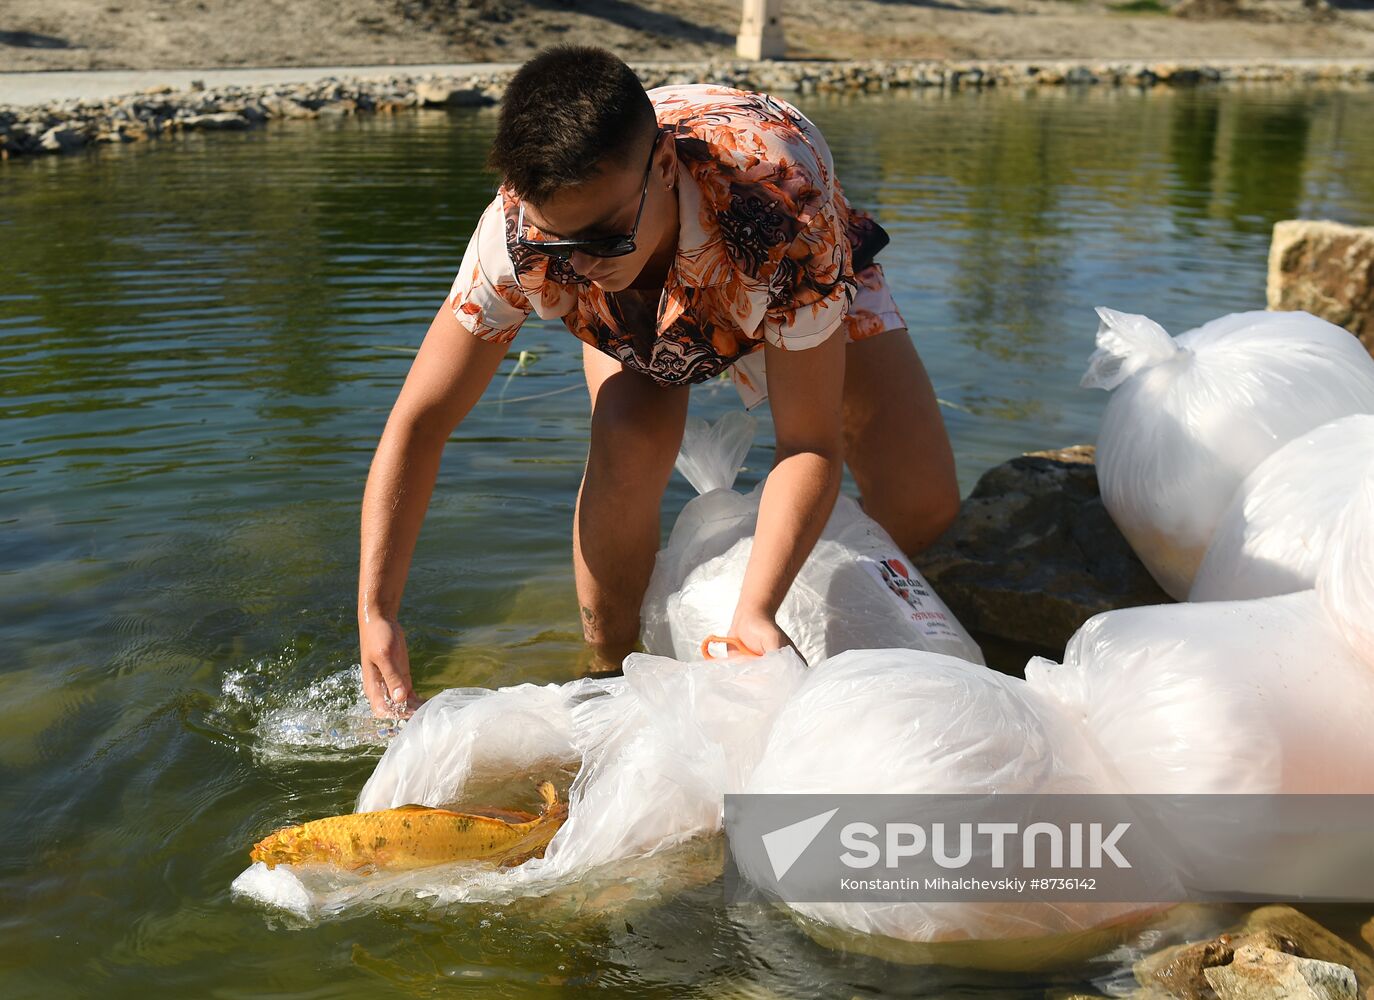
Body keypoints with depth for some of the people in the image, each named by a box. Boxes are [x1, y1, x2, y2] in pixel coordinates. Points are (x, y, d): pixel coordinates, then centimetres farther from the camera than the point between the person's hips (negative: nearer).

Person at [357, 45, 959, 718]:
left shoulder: (780, 204, -46)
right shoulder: (519, 232, -39)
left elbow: (810, 444, -39)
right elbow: (420, 420, -31)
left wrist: (755, 614, -51)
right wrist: (376, 612, -39)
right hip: (632, 311, 1)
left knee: (923, 508, -15)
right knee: (628, 445, -31)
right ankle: (607, 674, -6)